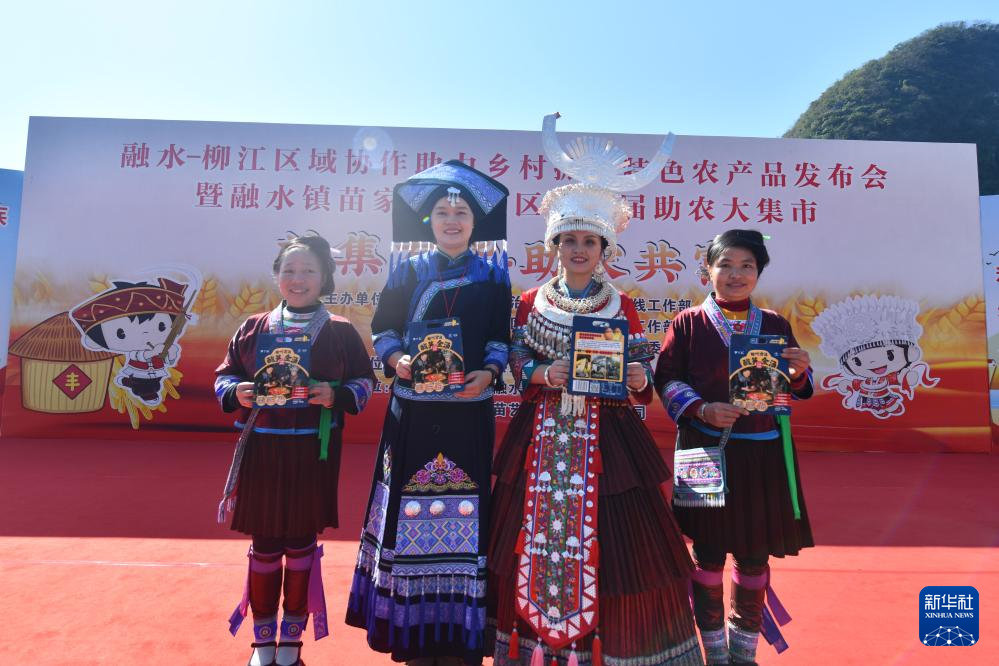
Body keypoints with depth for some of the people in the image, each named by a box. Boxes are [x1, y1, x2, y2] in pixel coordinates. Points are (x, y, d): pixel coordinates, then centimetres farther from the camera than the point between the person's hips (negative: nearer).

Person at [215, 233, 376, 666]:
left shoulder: (340, 331, 0)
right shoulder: (253, 327, 5)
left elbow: (365, 381, 1)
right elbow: (224, 374, 9)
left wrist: (337, 395, -17)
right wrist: (236, 393, -12)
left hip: (313, 452, -1)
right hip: (261, 450, 2)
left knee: (301, 541, 10)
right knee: (264, 543, 11)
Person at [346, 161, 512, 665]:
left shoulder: (491, 275, 7)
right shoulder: (408, 270, 8)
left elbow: (502, 337, 4)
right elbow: (383, 328, 7)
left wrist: (489, 372, -14)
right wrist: (396, 360, -12)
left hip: (468, 411, 0)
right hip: (412, 409, 1)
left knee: (464, 510, 3)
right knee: (410, 510, 4)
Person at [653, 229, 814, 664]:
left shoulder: (775, 325, 7)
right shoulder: (688, 323, -1)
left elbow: (795, 387, 11)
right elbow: (666, 379, -4)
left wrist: (798, 374, -11)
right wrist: (702, 409, -18)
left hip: (763, 455, 3)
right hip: (707, 451, -3)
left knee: (755, 554, 12)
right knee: (708, 552, 6)